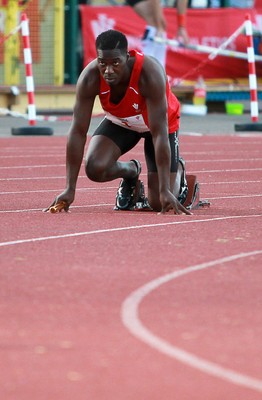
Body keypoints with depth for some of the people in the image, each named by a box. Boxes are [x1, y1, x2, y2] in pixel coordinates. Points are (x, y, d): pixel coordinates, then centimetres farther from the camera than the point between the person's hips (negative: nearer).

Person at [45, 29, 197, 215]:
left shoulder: (150, 74, -40)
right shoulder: (89, 78, -32)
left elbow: (159, 133, -40)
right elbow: (78, 132, -28)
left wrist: (165, 191, -42)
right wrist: (70, 189, -31)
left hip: (159, 122, -3)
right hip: (119, 121, 3)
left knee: (159, 203, -8)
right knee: (94, 168, -25)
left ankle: (178, 170, 28)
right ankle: (130, 171, 11)